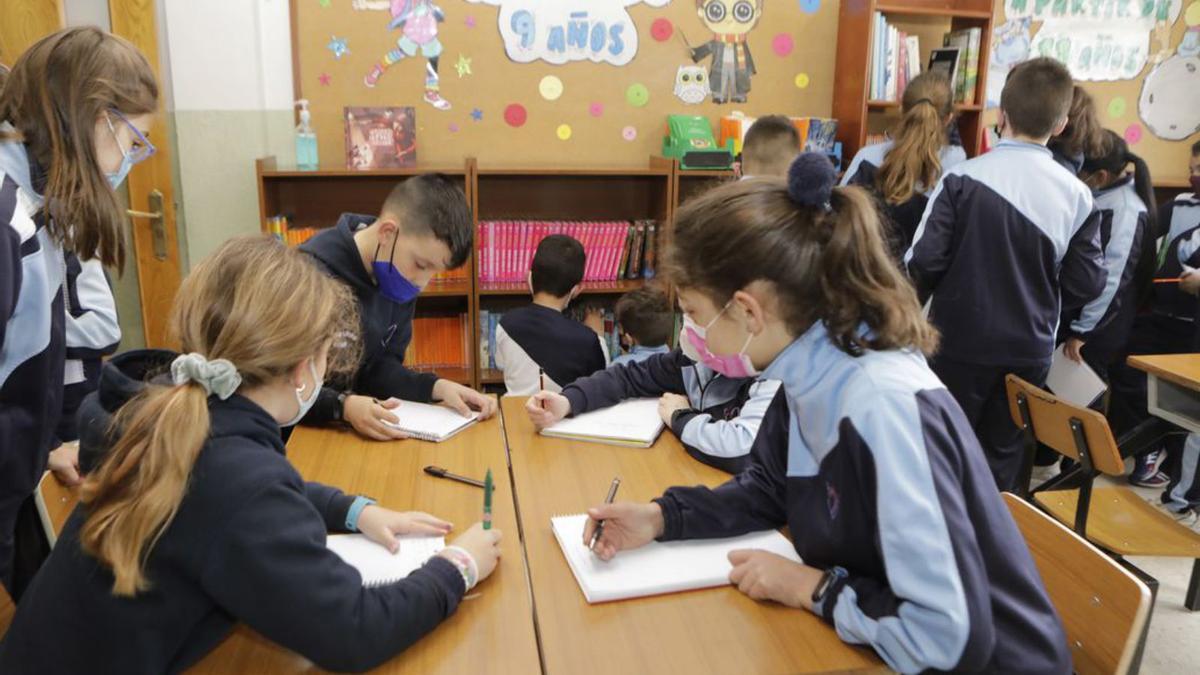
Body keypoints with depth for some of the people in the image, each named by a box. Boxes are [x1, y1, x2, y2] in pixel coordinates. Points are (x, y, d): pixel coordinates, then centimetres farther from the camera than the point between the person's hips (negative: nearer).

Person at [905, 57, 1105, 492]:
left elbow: (924, 262, -15)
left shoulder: (963, 179, -15)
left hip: (961, 341, -2)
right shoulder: (1077, 195, -5)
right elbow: (1088, 283, -2)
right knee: (1003, 454, 17)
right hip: (1030, 349, 3)